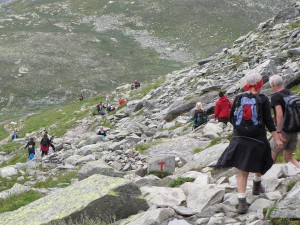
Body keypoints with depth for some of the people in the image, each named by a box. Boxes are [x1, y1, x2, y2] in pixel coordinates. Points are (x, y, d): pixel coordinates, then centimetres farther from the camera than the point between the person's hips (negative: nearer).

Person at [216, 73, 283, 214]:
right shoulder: (263, 99, -7)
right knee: (259, 164, 26)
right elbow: (268, 121, -10)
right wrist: (277, 139, -5)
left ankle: (242, 203, -6)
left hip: (239, 139, 2)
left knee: (242, 171, 3)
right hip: (257, 139, -2)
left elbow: (231, 119, 8)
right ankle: (257, 187, 47)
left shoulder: (238, 98, 2)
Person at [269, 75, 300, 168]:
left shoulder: (275, 96, -13)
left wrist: (279, 132, -22)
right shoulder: (290, 94, 9)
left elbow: (279, 115, -24)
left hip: (284, 131, -7)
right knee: (288, 158, 15)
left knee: (271, 157, 8)